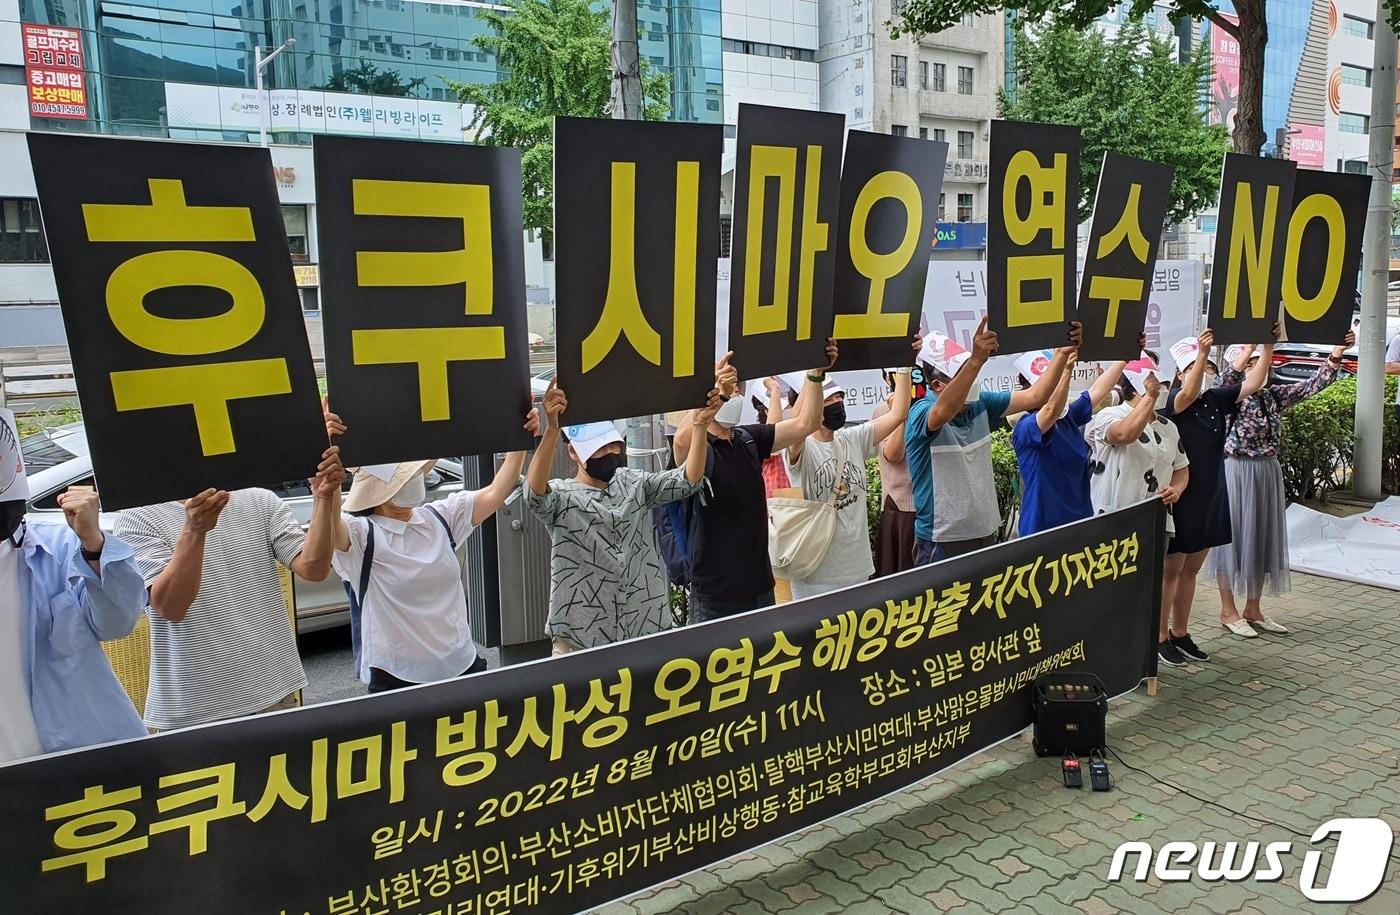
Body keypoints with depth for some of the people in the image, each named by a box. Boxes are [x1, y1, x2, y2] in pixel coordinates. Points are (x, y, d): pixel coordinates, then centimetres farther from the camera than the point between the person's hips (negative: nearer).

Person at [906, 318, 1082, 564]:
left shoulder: (980, 404, 3)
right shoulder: (921, 413, -18)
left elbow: (1034, 397, 6)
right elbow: (943, 413, -41)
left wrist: (1063, 353, -7)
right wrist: (976, 360, -53)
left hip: (985, 534, 7)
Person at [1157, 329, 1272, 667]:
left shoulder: (1216, 399, 5)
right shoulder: (1173, 403, -13)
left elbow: (1253, 383, 0)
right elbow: (1188, 394, -35)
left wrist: (1268, 347, -10)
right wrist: (1202, 352, -45)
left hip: (1210, 498, 7)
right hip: (1180, 499, -7)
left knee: (1191, 569, 15)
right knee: (1170, 569, 2)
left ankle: (1181, 633, 25)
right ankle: (1160, 638, 11)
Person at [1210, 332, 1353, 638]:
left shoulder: (1273, 395, 7)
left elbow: (1312, 385, 1)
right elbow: (1230, 375, -30)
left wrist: (1337, 353, -12)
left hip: (1268, 473, 6)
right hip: (1235, 473, -6)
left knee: (1263, 539, 11)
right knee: (1233, 537, 2)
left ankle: (1253, 610, 22)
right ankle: (1228, 610, 12)